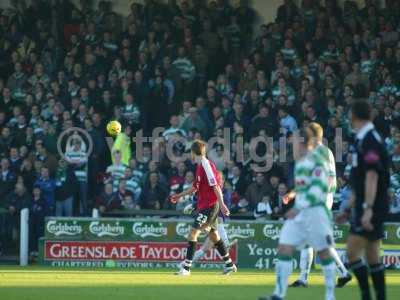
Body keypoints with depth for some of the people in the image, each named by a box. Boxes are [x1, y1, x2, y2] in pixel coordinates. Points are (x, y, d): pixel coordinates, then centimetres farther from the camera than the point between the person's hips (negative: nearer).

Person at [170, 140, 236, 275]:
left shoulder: (206, 165, -15)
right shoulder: (200, 166, 14)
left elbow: (215, 186, -21)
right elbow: (195, 187, 26)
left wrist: (222, 204, -26)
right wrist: (180, 195, 30)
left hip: (210, 205, -10)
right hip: (204, 205, 10)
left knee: (193, 233, -12)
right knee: (213, 235, 14)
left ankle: (186, 267, -13)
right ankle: (229, 265, 21)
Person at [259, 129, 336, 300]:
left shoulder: (315, 161, -12)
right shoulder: (299, 163, 16)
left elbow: (320, 187, -21)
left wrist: (299, 207, -24)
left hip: (315, 212, -9)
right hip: (298, 213, 9)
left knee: (323, 252, 0)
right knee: (284, 249, -3)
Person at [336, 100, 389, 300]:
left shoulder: (369, 140, -14)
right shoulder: (363, 140, 16)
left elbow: (372, 176, -22)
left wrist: (368, 209, -27)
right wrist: (348, 209, 26)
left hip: (372, 207, -10)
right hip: (365, 207, 10)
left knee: (353, 251, -12)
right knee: (372, 255, 10)